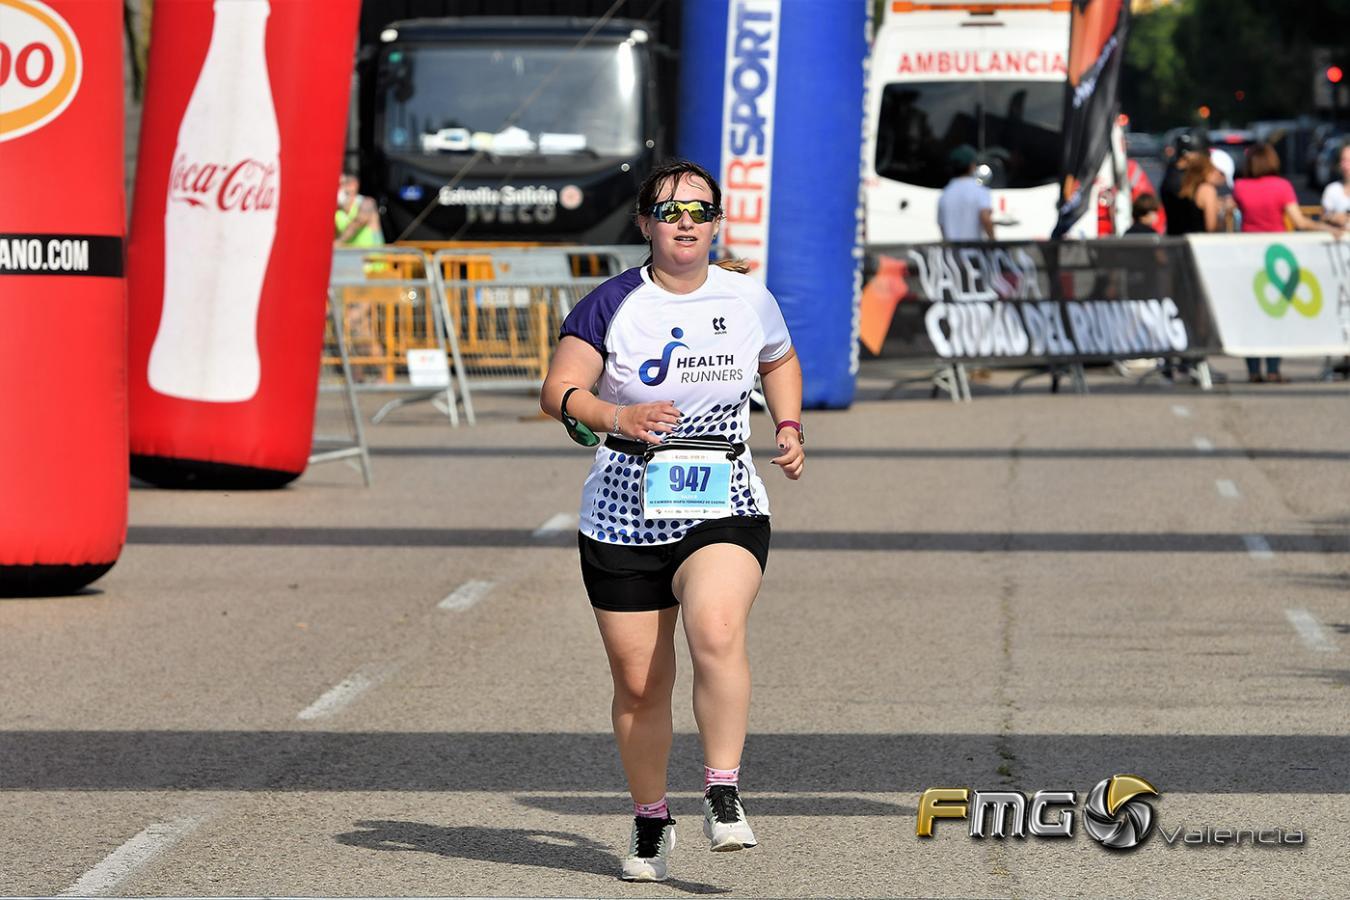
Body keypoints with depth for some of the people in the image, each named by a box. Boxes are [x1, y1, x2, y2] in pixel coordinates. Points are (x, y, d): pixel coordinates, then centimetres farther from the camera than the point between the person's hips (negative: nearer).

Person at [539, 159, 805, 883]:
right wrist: (614, 417, -30)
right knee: (638, 683, 5)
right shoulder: (612, 305, -3)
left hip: (723, 511, 0)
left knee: (717, 633, -29)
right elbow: (558, 390, -12)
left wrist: (789, 429, 12)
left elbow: (780, 362, 27)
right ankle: (650, 822, 25)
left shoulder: (749, 301, 6)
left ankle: (723, 794, -22)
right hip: (624, 519, 0)